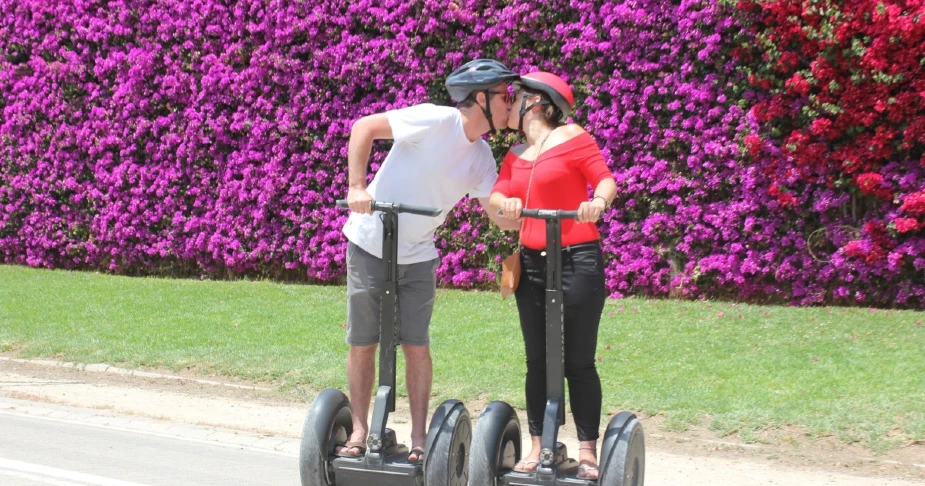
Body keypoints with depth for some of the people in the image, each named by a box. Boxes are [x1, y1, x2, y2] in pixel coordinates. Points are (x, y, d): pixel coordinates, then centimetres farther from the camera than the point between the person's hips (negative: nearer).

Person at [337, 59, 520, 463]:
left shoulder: (482, 158, 2)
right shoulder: (437, 121, -18)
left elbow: (498, 216, 1)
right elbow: (365, 127, -18)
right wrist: (356, 187, -25)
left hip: (417, 256, 5)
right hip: (370, 245, -5)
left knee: (416, 345, 0)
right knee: (362, 343, 2)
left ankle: (419, 437, 8)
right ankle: (359, 430, 15)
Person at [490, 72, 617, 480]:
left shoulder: (572, 138, -3)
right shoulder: (516, 155, 15)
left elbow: (605, 179, -10)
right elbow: (496, 195, 3)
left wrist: (599, 201, -32)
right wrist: (506, 204, -20)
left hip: (577, 261, -6)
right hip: (532, 263, 6)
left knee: (578, 362, -3)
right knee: (537, 360, 8)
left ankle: (588, 452, 3)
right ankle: (538, 446, 14)